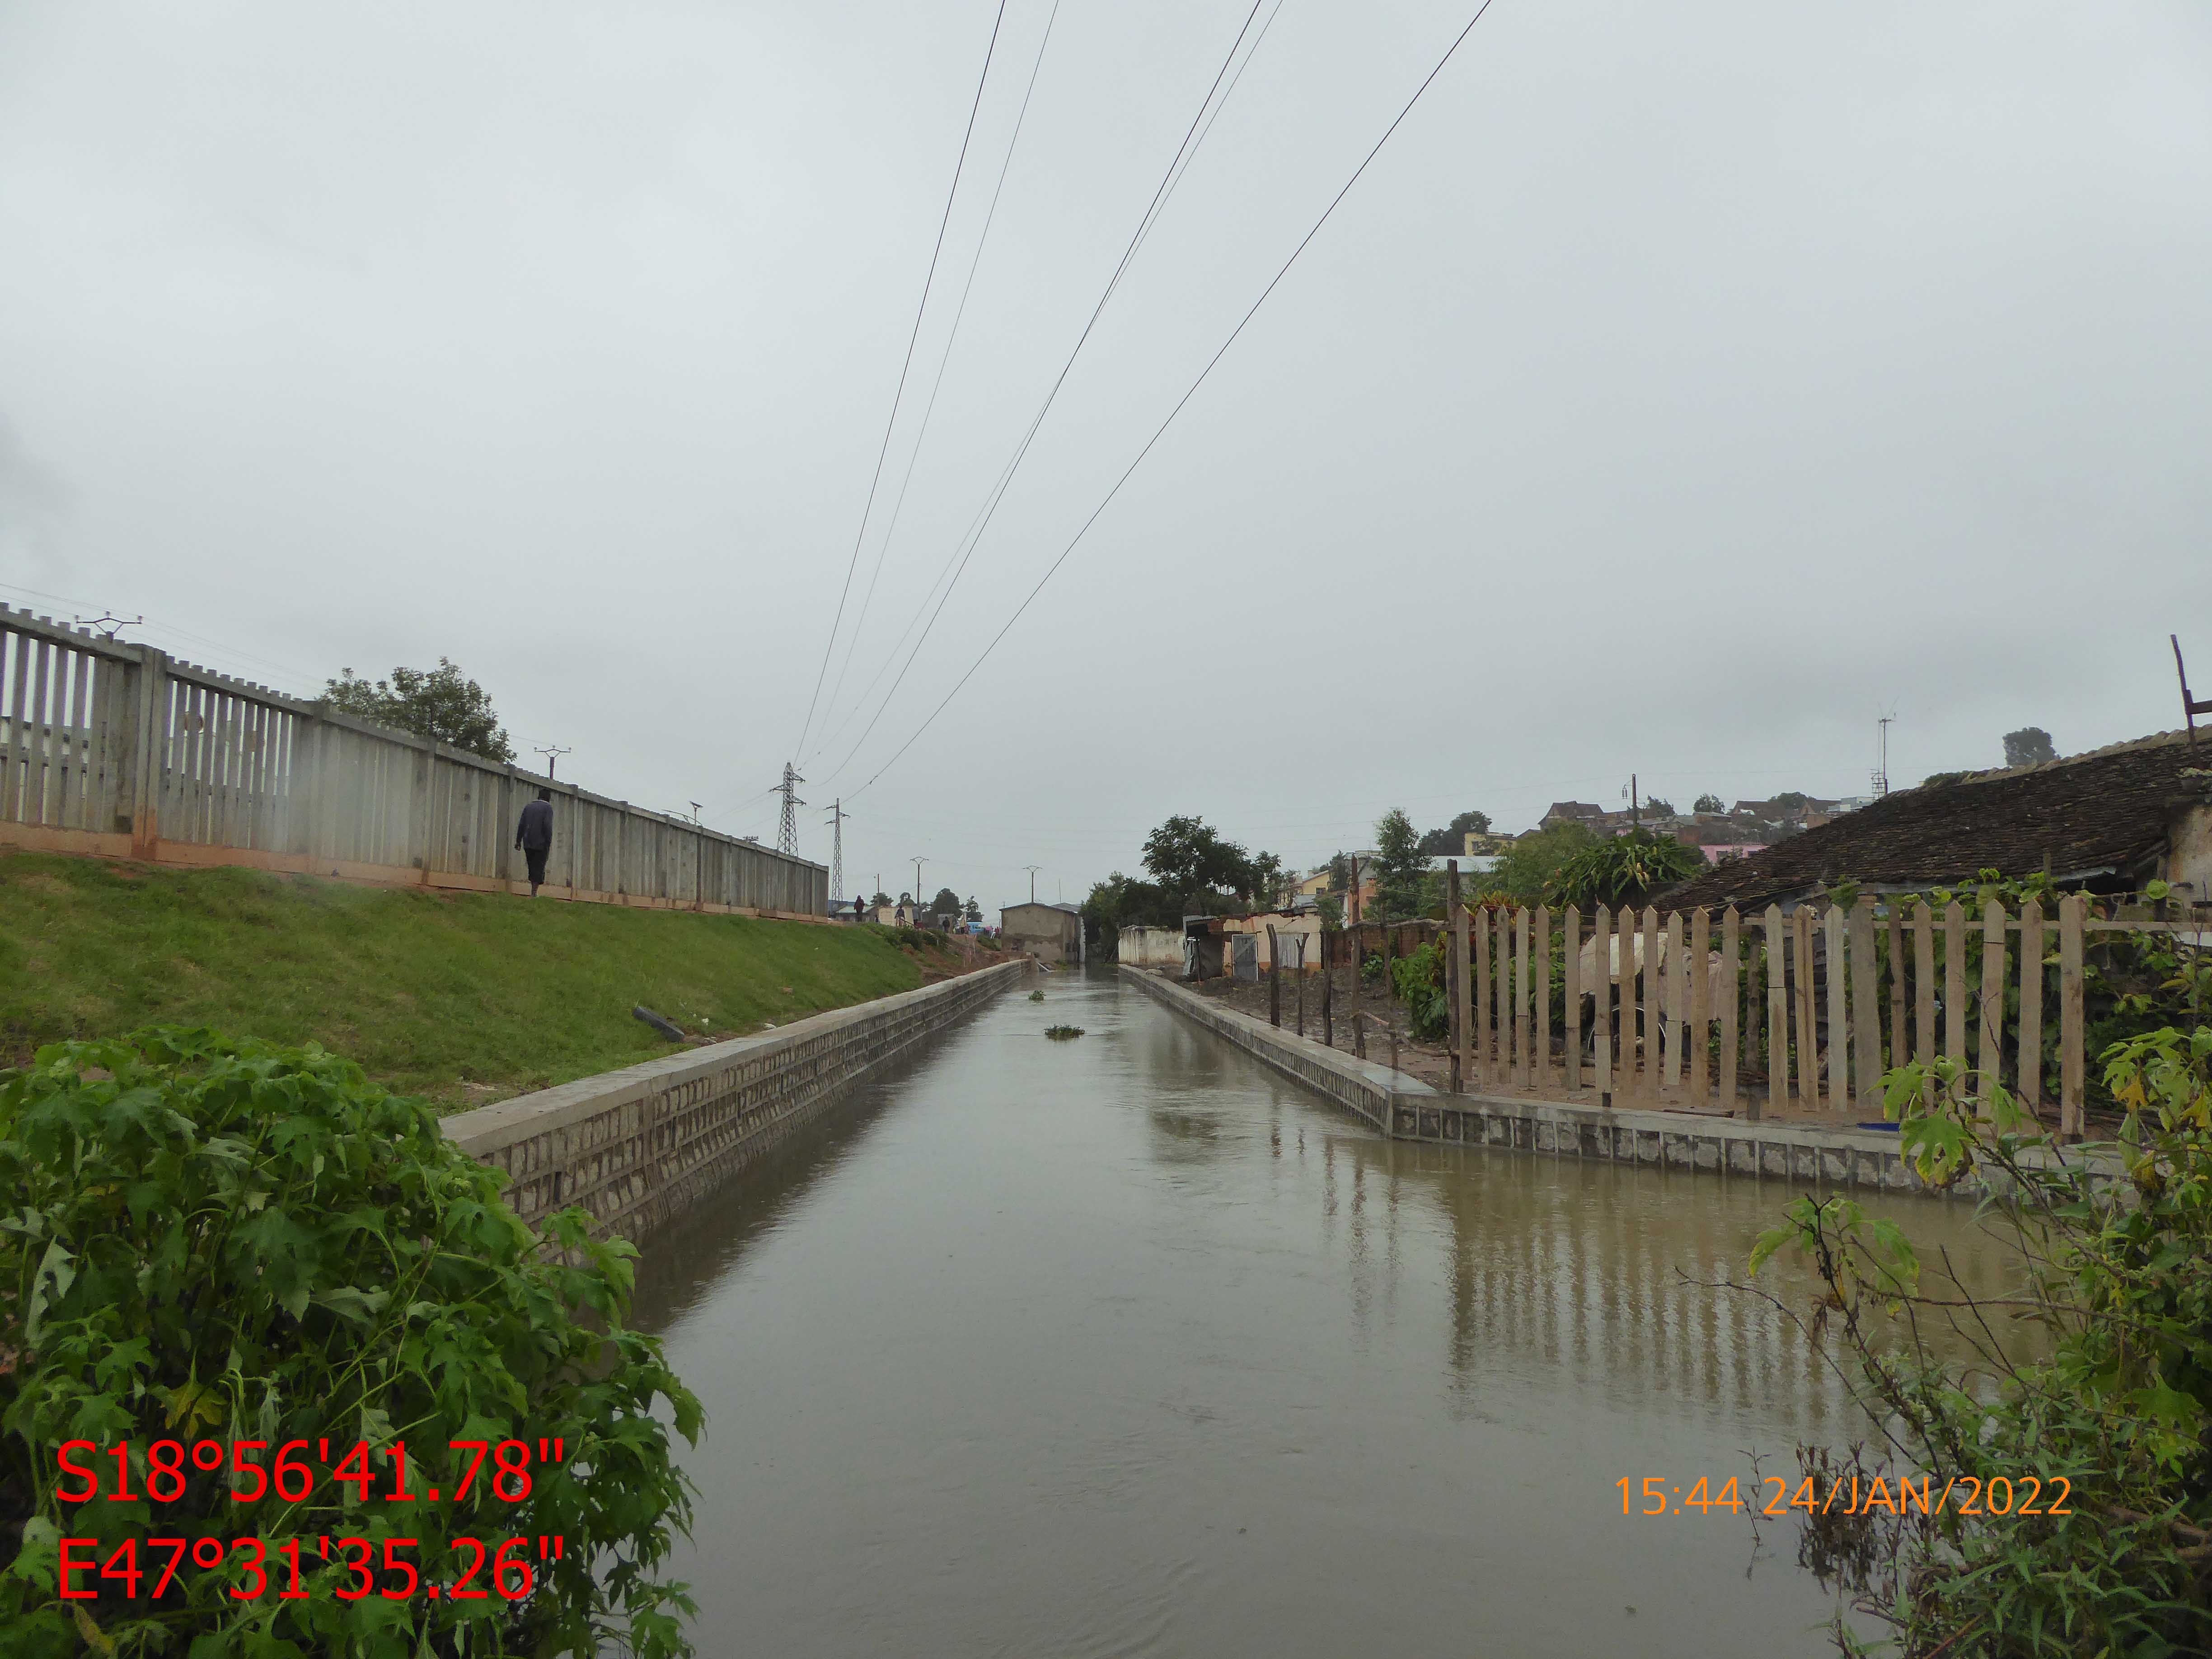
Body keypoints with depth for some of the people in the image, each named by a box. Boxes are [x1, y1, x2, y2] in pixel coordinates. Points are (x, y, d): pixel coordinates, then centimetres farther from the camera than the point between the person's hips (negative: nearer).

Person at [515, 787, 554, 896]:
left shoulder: (528, 807, 14)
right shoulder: (548, 808, -4)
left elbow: (521, 825, 10)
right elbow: (548, 826, -15)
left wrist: (518, 841, 13)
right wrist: (549, 842, -13)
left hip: (528, 844, 5)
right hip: (541, 844, -5)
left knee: (532, 867, 13)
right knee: (539, 868, -2)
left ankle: (534, 890, 11)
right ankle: (534, 892, -6)